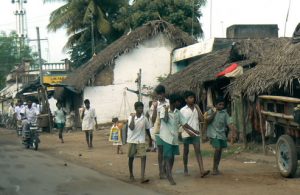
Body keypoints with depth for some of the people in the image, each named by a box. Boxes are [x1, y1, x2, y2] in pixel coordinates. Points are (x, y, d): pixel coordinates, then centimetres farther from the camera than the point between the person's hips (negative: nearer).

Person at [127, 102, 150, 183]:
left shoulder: (144, 118, 0)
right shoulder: (131, 117, -6)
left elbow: (147, 129, 11)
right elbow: (131, 128, -21)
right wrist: (133, 118, -23)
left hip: (141, 141, 1)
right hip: (132, 140, -1)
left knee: (143, 157, -13)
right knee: (131, 157, 9)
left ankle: (142, 177, -19)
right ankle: (131, 175, 29)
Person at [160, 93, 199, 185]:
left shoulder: (177, 112, 7)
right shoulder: (163, 110, -9)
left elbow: (184, 123, 12)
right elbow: (165, 120, -22)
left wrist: (194, 131, 15)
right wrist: (166, 109, -15)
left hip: (175, 137, 6)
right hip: (166, 136, -6)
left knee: (172, 157, 11)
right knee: (168, 157, -8)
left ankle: (169, 174, 22)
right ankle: (170, 176, -8)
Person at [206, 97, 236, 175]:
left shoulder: (224, 113, 8)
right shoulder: (211, 111, 0)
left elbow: (229, 123, 2)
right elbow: (207, 121, -9)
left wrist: (233, 131, -12)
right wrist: (214, 113, -14)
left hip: (222, 134, 5)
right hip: (213, 134, -5)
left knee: (220, 150, 7)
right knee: (217, 149, -16)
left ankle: (216, 168, 20)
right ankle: (214, 168, -7)